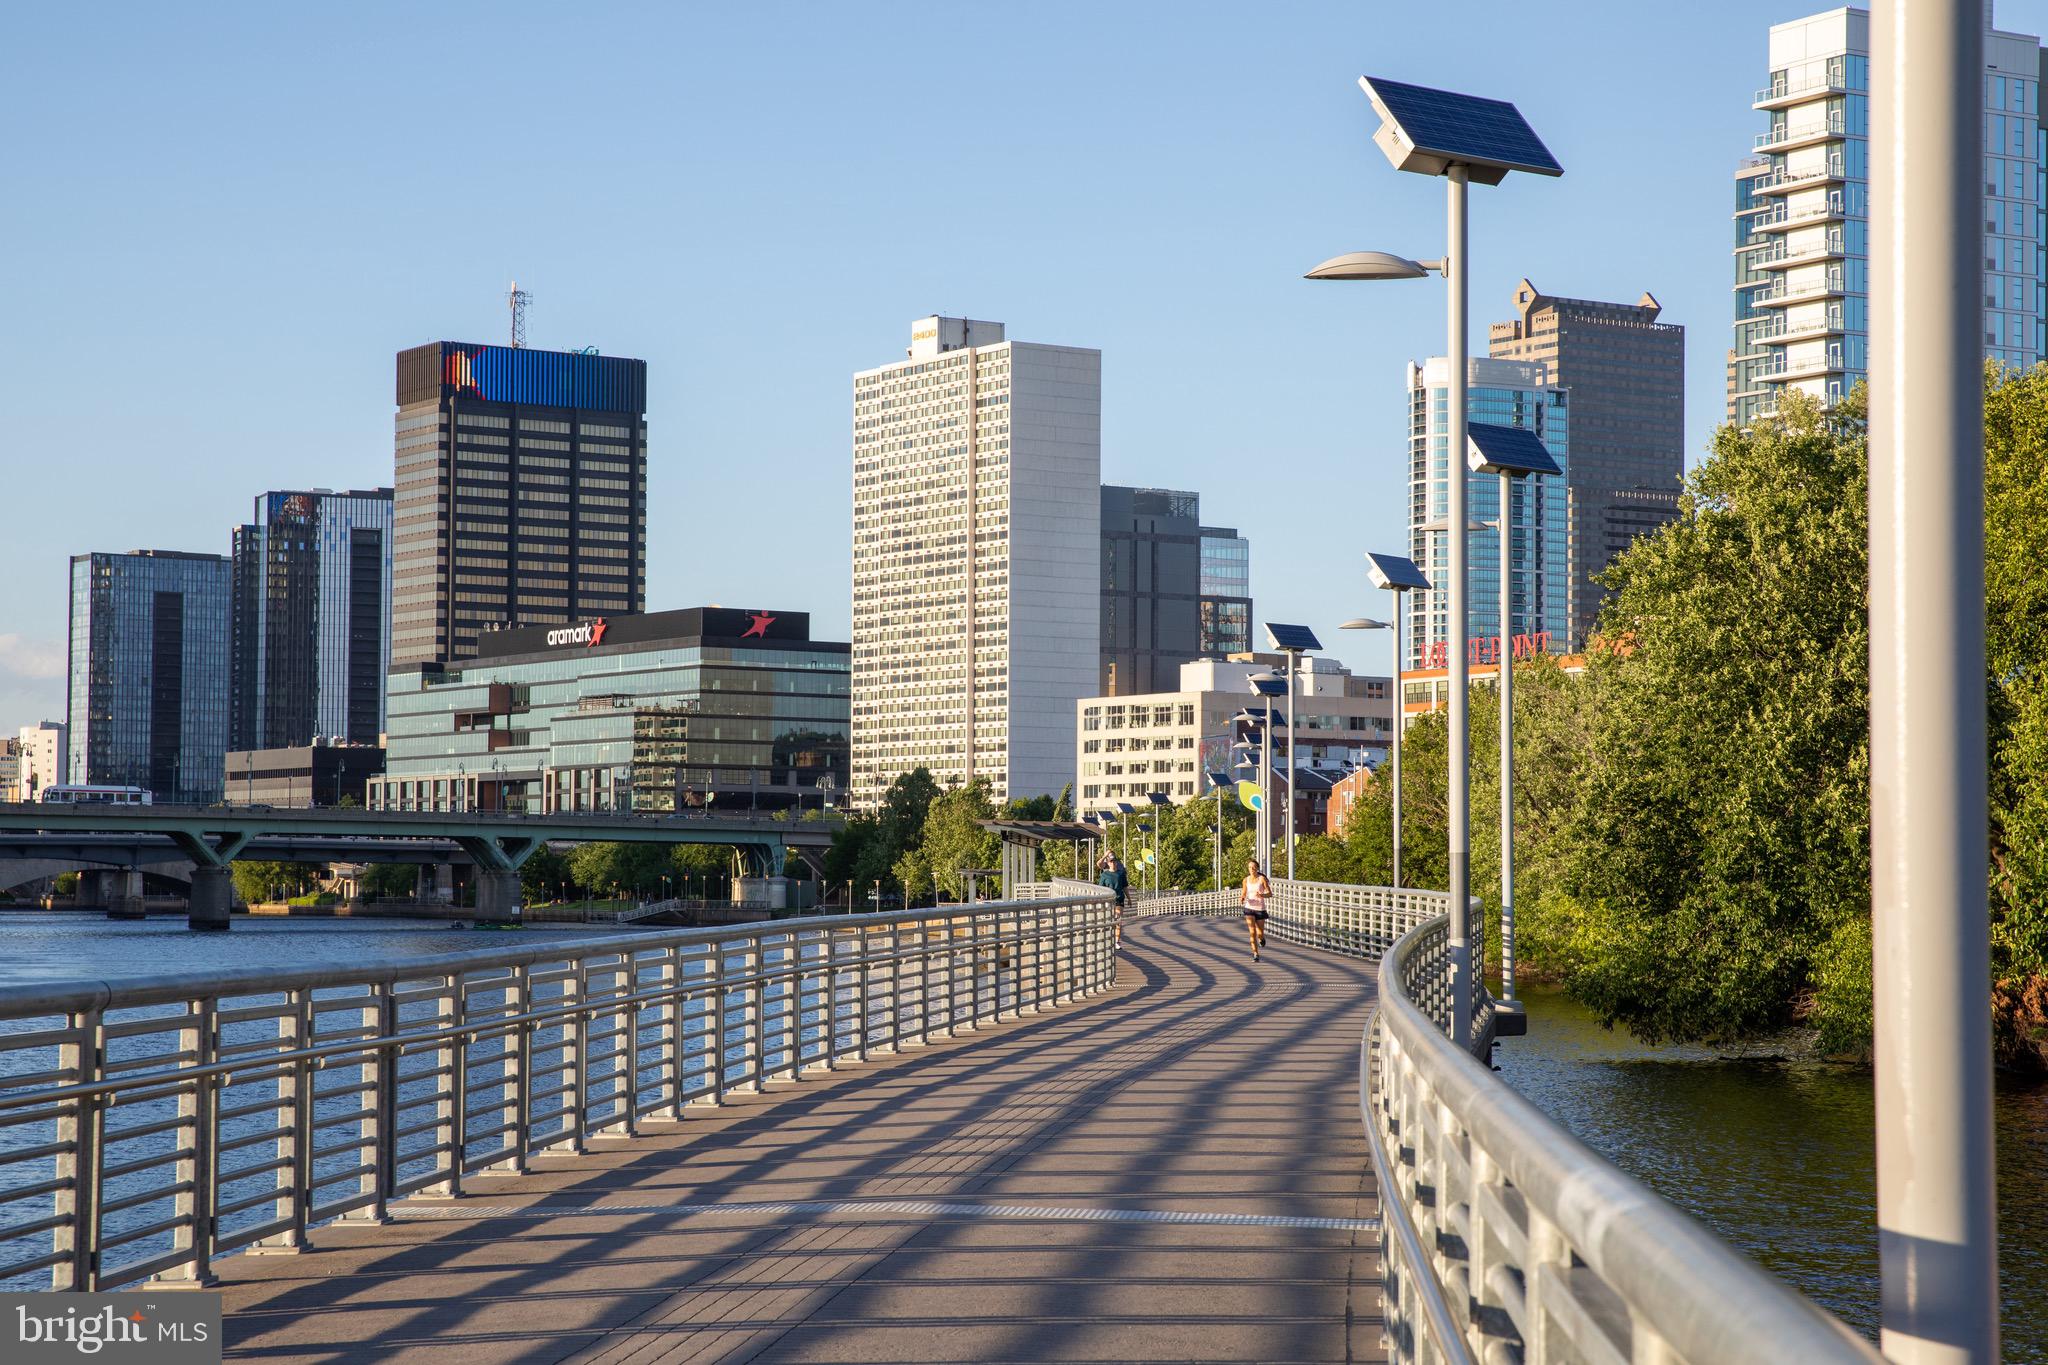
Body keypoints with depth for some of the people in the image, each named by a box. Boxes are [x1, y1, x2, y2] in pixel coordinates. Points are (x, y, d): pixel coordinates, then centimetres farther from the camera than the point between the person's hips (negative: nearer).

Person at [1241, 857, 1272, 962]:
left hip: (1260, 909, -1)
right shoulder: (1246, 880, 2)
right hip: (1249, 908, 1)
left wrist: (1262, 895, -26)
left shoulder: (1262, 878, -7)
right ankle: (1255, 955, -9)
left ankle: (1262, 939, 46)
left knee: (1260, 934, 7)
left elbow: (1270, 893, -6)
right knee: (1252, 932, -13)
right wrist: (1242, 898, -11)